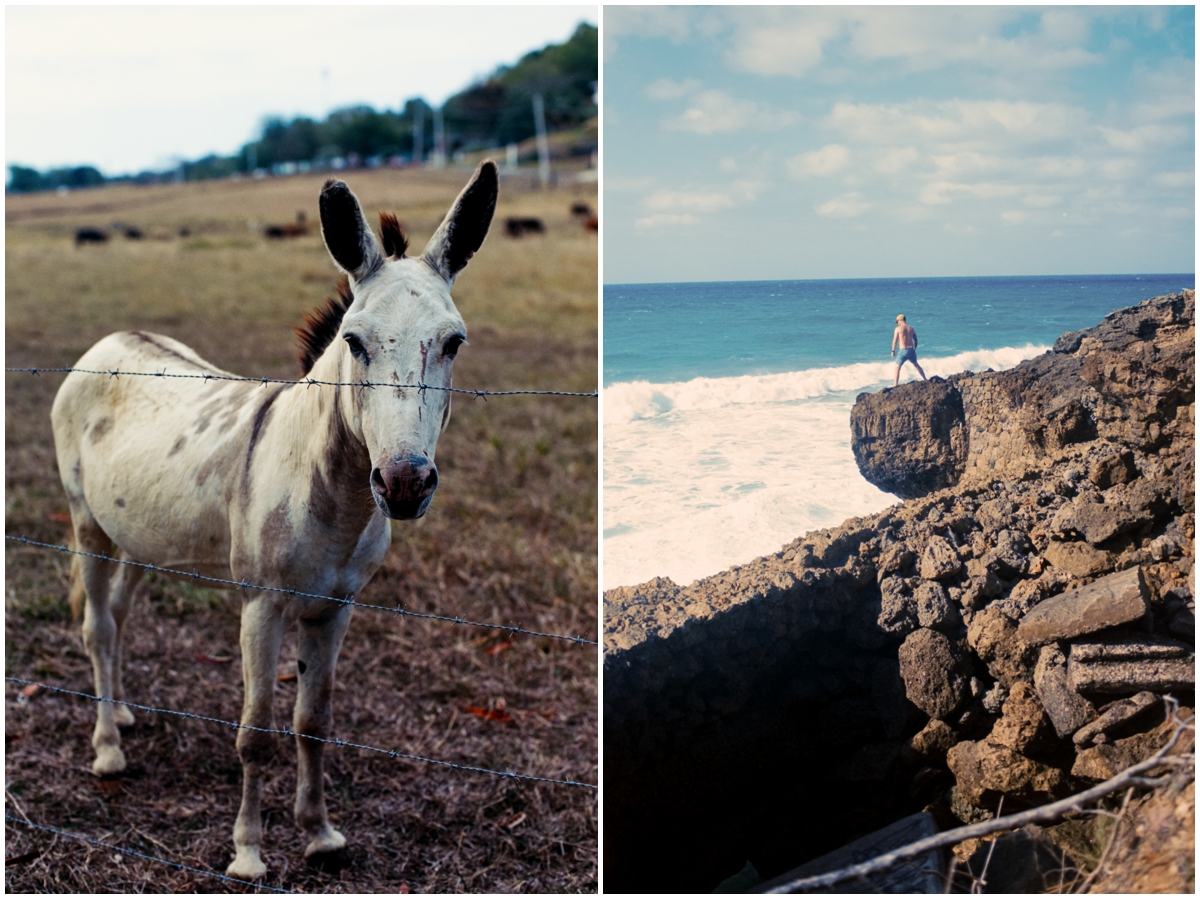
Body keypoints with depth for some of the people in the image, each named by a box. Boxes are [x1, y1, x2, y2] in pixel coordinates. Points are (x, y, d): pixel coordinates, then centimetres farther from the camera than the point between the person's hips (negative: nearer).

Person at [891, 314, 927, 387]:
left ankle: (895, 384, -5)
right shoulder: (911, 328, 12)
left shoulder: (898, 328, -4)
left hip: (903, 351, -5)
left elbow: (895, 341, -6)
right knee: (916, 365, 28)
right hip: (911, 350, 5)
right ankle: (925, 379, 35)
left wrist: (893, 351, 2)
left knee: (897, 367, 4)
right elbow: (915, 340, 16)